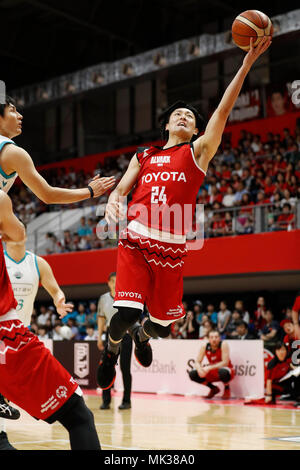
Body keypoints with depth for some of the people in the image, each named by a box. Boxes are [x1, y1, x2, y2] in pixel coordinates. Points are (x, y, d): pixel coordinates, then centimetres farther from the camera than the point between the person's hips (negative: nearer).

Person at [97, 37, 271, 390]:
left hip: (171, 249, 0)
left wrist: (246, 65, -10)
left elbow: (223, 111, -1)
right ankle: (111, 352, 14)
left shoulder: (198, 151, 9)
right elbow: (120, 190, 14)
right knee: (126, 314, -18)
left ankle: (142, 335, 42)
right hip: (136, 242, 0)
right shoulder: (144, 156, 18)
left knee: (162, 326, 5)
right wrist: (113, 201, -12)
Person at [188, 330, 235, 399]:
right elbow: (197, 362, -7)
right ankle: (213, 389, 8)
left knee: (223, 372, -41)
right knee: (192, 374, -13)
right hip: (212, 373, 5)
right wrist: (199, 369, -32)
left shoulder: (224, 344, -21)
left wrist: (209, 368, -35)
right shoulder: (204, 346, -10)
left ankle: (227, 389, -6)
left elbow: (225, 362, -27)